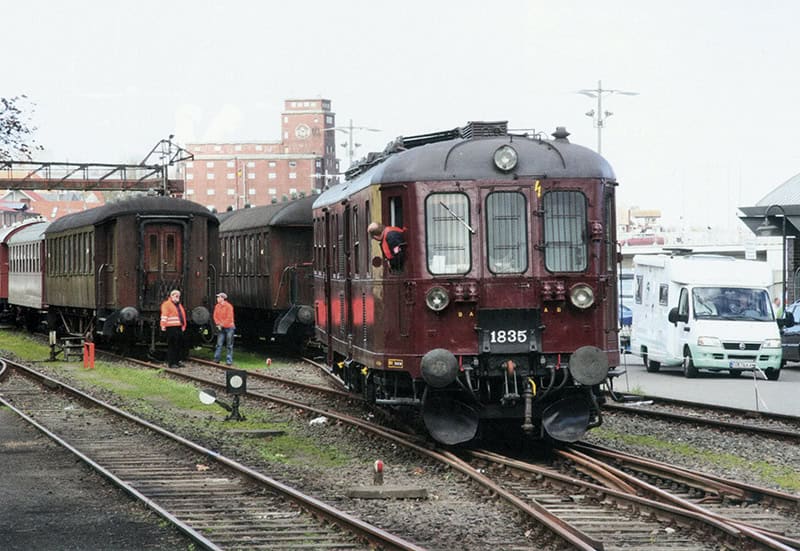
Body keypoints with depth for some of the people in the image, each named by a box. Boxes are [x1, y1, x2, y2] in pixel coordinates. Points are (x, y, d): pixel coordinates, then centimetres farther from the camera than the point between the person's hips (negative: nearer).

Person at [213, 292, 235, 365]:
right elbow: (215, 316, 8)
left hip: (229, 327, -5)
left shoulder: (228, 306, -12)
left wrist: (222, 324, -13)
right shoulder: (217, 306, 7)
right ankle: (216, 359, 4)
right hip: (221, 328, 5)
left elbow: (229, 318, -15)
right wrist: (218, 324, -7)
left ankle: (229, 360, 2)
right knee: (219, 344, 1)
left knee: (229, 345, 0)